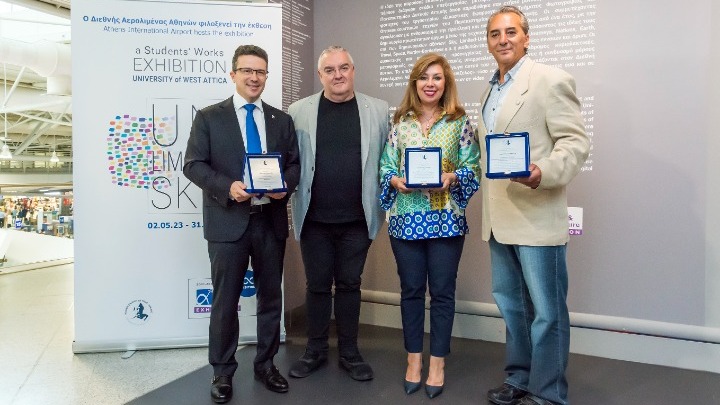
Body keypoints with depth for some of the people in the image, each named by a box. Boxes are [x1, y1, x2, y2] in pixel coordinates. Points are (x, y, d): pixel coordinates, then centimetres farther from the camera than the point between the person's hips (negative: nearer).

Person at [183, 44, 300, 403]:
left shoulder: (282, 120, 11)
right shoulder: (209, 117, 2)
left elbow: (294, 163, 11)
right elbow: (193, 165, -3)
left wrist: (285, 185, -11)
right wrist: (227, 187, -19)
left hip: (271, 220, 3)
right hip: (228, 221, -3)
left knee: (271, 297, 13)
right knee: (225, 301, 6)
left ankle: (266, 364, 30)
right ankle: (222, 372, 23)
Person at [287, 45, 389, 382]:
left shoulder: (379, 111, 3)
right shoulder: (299, 111, 2)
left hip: (357, 218, 0)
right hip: (314, 218, 0)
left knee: (349, 285, 12)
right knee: (317, 285, 11)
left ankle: (349, 352, 27)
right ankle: (315, 350, 28)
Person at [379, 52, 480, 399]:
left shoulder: (460, 122, 3)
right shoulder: (400, 122, 8)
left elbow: (472, 168, 1)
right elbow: (385, 167, 7)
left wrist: (451, 178, -17)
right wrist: (396, 181, -13)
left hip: (446, 220, -1)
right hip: (407, 219, 2)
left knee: (442, 292, 5)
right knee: (411, 290, 10)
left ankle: (437, 364, 20)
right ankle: (413, 361, 24)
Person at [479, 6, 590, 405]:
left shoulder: (550, 80, -7)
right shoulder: (489, 91, 17)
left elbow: (576, 141, -13)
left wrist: (543, 173, -30)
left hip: (536, 217, -8)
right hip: (500, 219, 8)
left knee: (545, 310, 3)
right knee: (510, 303, 17)